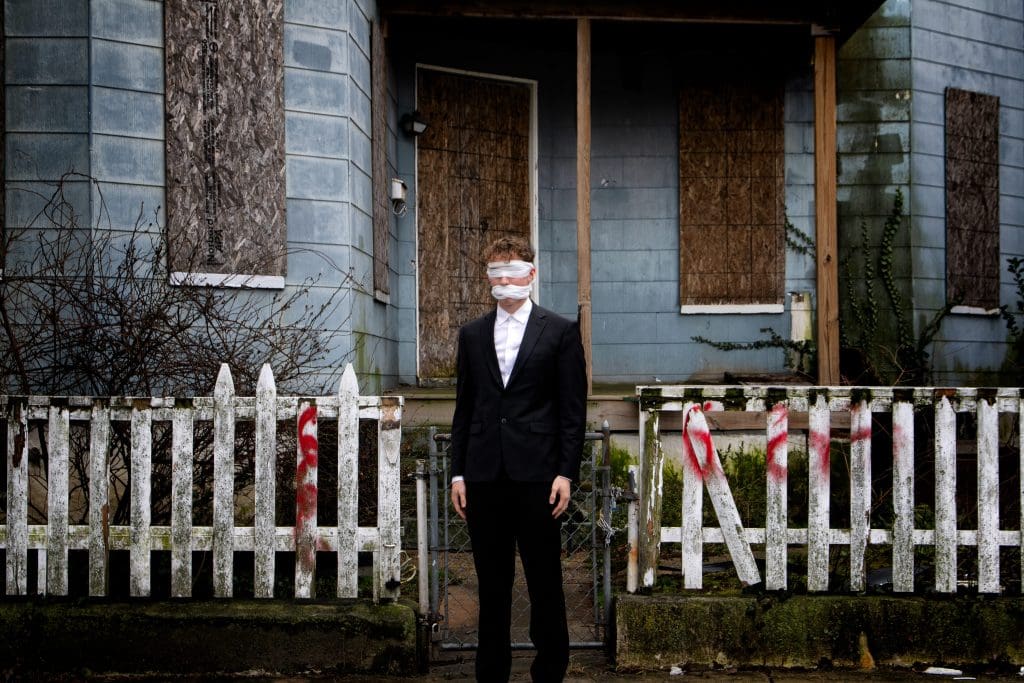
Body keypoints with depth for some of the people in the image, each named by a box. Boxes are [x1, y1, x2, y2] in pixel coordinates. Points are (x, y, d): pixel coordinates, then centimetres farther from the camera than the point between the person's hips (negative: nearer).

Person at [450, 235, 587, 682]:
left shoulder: (560, 332, 2)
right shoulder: (472, 334, 13)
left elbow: (573, 410, 0)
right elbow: (464, 408, 12)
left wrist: (566, 472, -8)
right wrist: (458, 472, 7)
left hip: (536, 473, -3)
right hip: (484, 475, 3)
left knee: (544, 581, 1)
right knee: (492, 583, 9)